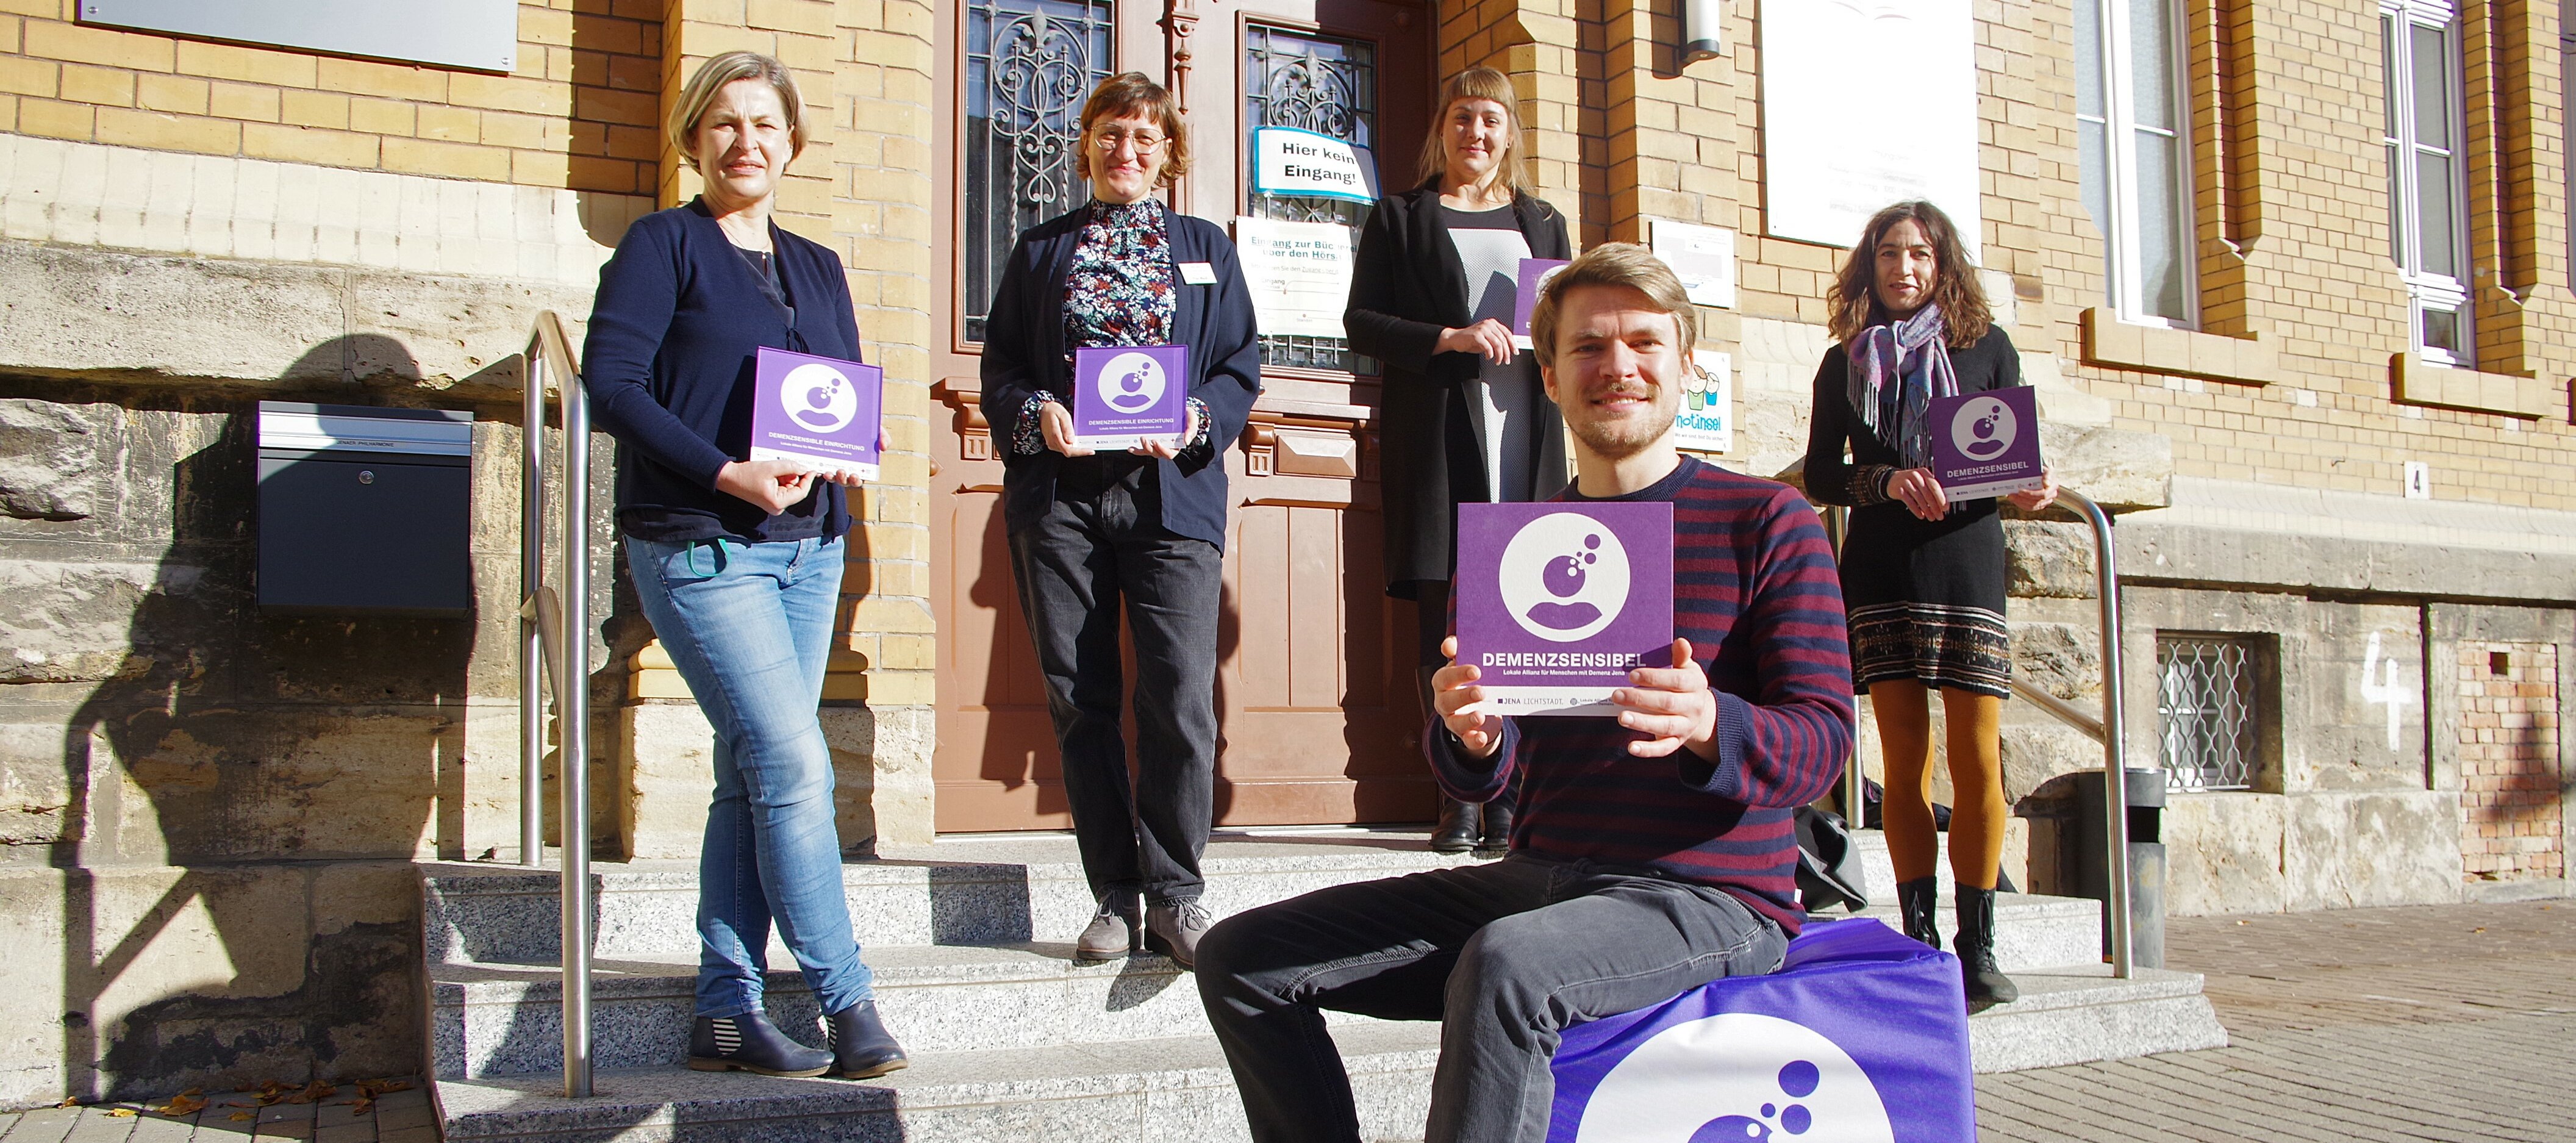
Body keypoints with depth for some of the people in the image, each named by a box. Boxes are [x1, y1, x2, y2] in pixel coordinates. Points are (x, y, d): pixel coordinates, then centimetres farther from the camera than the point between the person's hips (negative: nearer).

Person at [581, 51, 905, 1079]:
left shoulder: (817, 269, 17)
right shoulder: (663, 244, -1)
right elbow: (612, 383, -11)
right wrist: (728, 473, -20)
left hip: (808, 545, 6)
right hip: (700, 546, -6)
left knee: (753, 778, 7)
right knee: (794, 763, -12)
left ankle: (726, 1014, 13)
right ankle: (846, 1002, -2)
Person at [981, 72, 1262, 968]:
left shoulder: (1206, 249, 17)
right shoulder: (1042, 249, 18)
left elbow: (1242, 370, 10)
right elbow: (1000, 369, 13)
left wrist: (1195, 419, -10)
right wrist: (1036, 414, -8)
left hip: (1170, 492, -1)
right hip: (1058, 498, 1)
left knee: (1181, 699, -12)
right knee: (1079, 701, 1)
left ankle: (1174, 894, -1)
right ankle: (1115, 895, 9)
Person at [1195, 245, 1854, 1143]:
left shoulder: (1769, 523, -1)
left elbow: (1821, 742, -8)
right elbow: (1480, 778, 11)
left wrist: (1709, 727, -30)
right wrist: (1471, 738, -15)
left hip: (1712, 897, -6)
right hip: (1538, 880, 6)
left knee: (1502, 967, -38)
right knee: (1241, 958, -4)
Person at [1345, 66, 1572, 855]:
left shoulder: (1543, 224, 22)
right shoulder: (1399, 219, 12)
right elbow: (1361, 322, 2)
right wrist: (1450, 338, -12)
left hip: (1524, 432, 2)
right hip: (1436, 435, -2)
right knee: (1442, 612, -3)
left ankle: (1511, 803, -1)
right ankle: (1458, 803, 2)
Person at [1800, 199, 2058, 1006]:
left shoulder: (1985, 346, 9)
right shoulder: (1845, 362, 11)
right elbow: (1820, 473, 6)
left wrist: (2032, 488, -12)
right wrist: (1888, 481, -12)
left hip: (1967, 567, -1)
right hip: (1881, 571, 1)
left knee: (1977, 756, -7)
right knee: (1905, 757, 1)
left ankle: (1977, 947, 1)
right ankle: (1918, 940, 7)